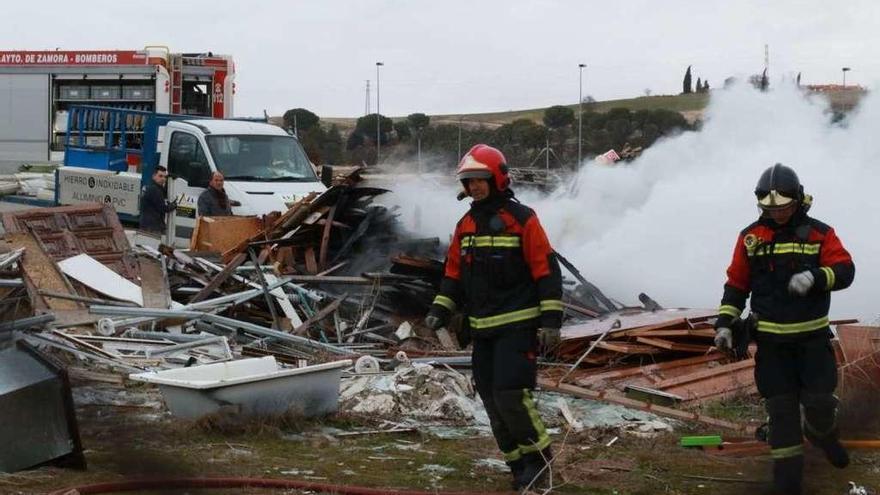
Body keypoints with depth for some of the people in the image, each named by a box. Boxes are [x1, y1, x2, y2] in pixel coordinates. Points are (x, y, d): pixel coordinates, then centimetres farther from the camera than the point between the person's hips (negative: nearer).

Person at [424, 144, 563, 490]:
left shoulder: (522, 219, -8)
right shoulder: (466, 225, 12)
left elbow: (546, 271, -10)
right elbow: (454, 273, 17)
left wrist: (551, 320, -15)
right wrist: (440, 310, 4)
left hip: (518, 326, -7)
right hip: (482, 329, 7)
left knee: (510, 394, -15)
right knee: (492, 400, 6)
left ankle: (537, 456, 3)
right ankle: (518, 463, 17)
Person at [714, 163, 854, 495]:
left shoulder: (819, 233, -2)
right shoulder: (750, 237, 2)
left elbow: (845, 271, -11)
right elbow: (736, 284, 6)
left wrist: (816, 277, -30)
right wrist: (725, 323, -3)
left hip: (812, 336, -1)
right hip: (771, 339, 1)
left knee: (820, 402, -2)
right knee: (781, 409, 2)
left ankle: (821, 434, 35)